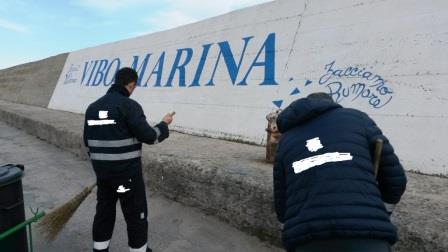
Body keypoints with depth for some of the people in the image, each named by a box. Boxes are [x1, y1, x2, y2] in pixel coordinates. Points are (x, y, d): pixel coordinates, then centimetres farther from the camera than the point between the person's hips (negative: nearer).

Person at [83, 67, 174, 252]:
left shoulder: (93, 107, 8)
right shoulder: (129, 105, -15)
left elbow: (87, 140, 13)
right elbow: (148, 136, -18)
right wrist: (164, 124, 0)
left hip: (102, 171, 7)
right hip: (127, 172, -7)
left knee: (104, 212, 19)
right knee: (136, 215, 8)